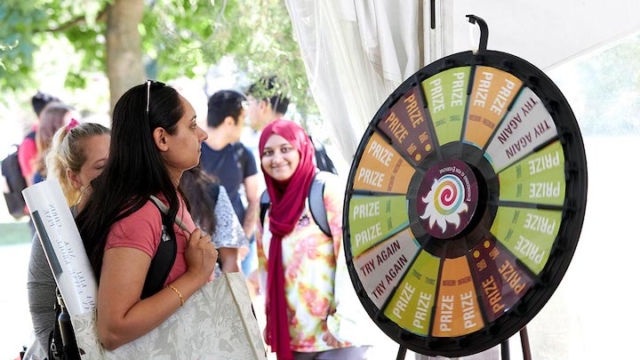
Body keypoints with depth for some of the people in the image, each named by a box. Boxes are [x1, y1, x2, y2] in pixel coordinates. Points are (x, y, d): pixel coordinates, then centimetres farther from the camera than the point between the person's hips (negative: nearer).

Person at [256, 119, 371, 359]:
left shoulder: (329, 190, -7)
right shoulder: (268, 206, 10)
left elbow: (350, 255, -13)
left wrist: (344, 321, -16)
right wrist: (271, 323, 14)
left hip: (333, 334, -5)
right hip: (289, 336, 5)